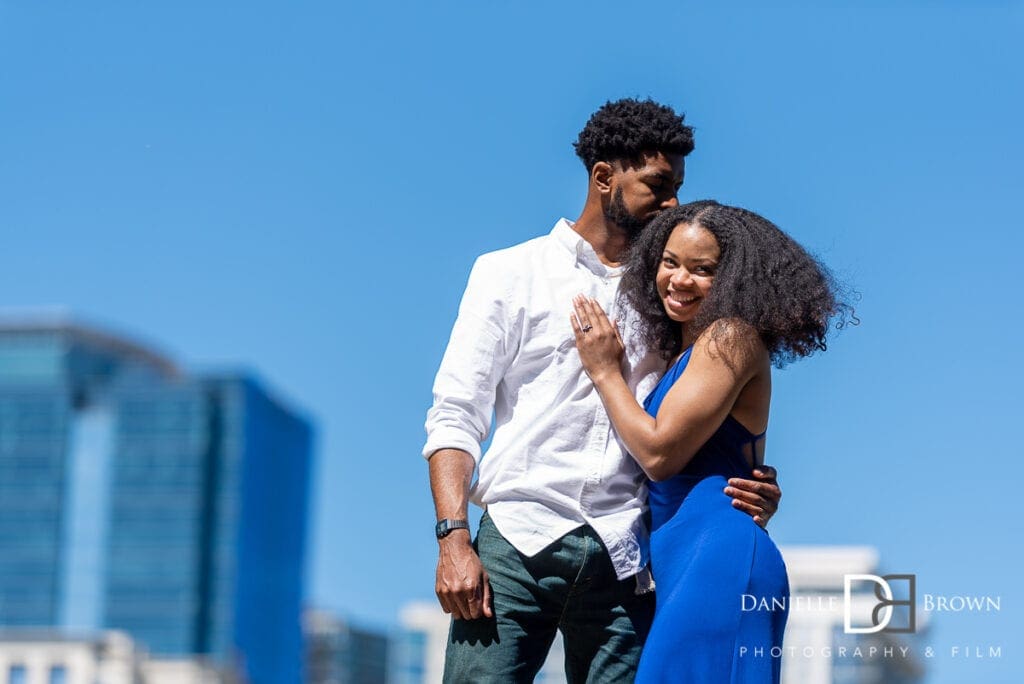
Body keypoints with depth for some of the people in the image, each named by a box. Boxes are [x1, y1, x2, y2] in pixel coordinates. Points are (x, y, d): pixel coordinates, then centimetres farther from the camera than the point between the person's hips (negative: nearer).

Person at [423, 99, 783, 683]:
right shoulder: (511, 274, 10)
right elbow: (454, 416, 4)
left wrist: (753, 492, -3)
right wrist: (454, 540, -9)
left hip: (622, 562, 2)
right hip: (516, 544, -2)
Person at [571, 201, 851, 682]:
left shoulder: (731, 336, -6)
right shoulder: (680, 352, 22)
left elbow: (660, 452, -11)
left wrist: (605, 371, 1)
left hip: (718, 556, -10)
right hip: (682, 564, 10)